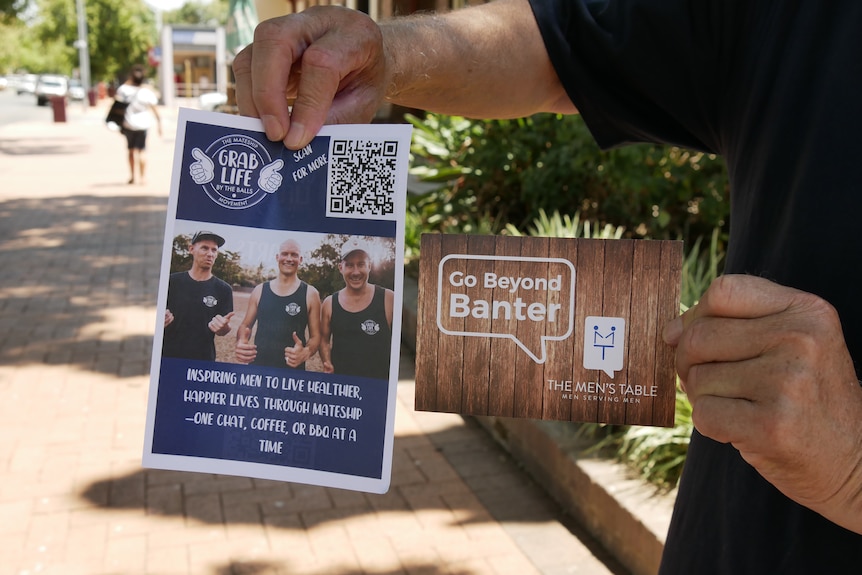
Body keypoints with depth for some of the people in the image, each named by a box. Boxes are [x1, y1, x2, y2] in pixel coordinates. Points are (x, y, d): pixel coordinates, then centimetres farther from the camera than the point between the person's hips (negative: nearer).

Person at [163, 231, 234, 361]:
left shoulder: (223, 289, -1)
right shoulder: (172, 281, 0)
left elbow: (223, 330, 0)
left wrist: (223, 327, -23)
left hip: (203, 361, 0)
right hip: (167, 357, 0)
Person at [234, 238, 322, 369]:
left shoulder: (310, 293, -2)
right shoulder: (260, 290, 5)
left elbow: (315, 335, 0)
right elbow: (246, 326, 12)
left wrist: (305, 353, -21)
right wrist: (241, 343, -11)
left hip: (292, 369, -2)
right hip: (257, 366, 2)